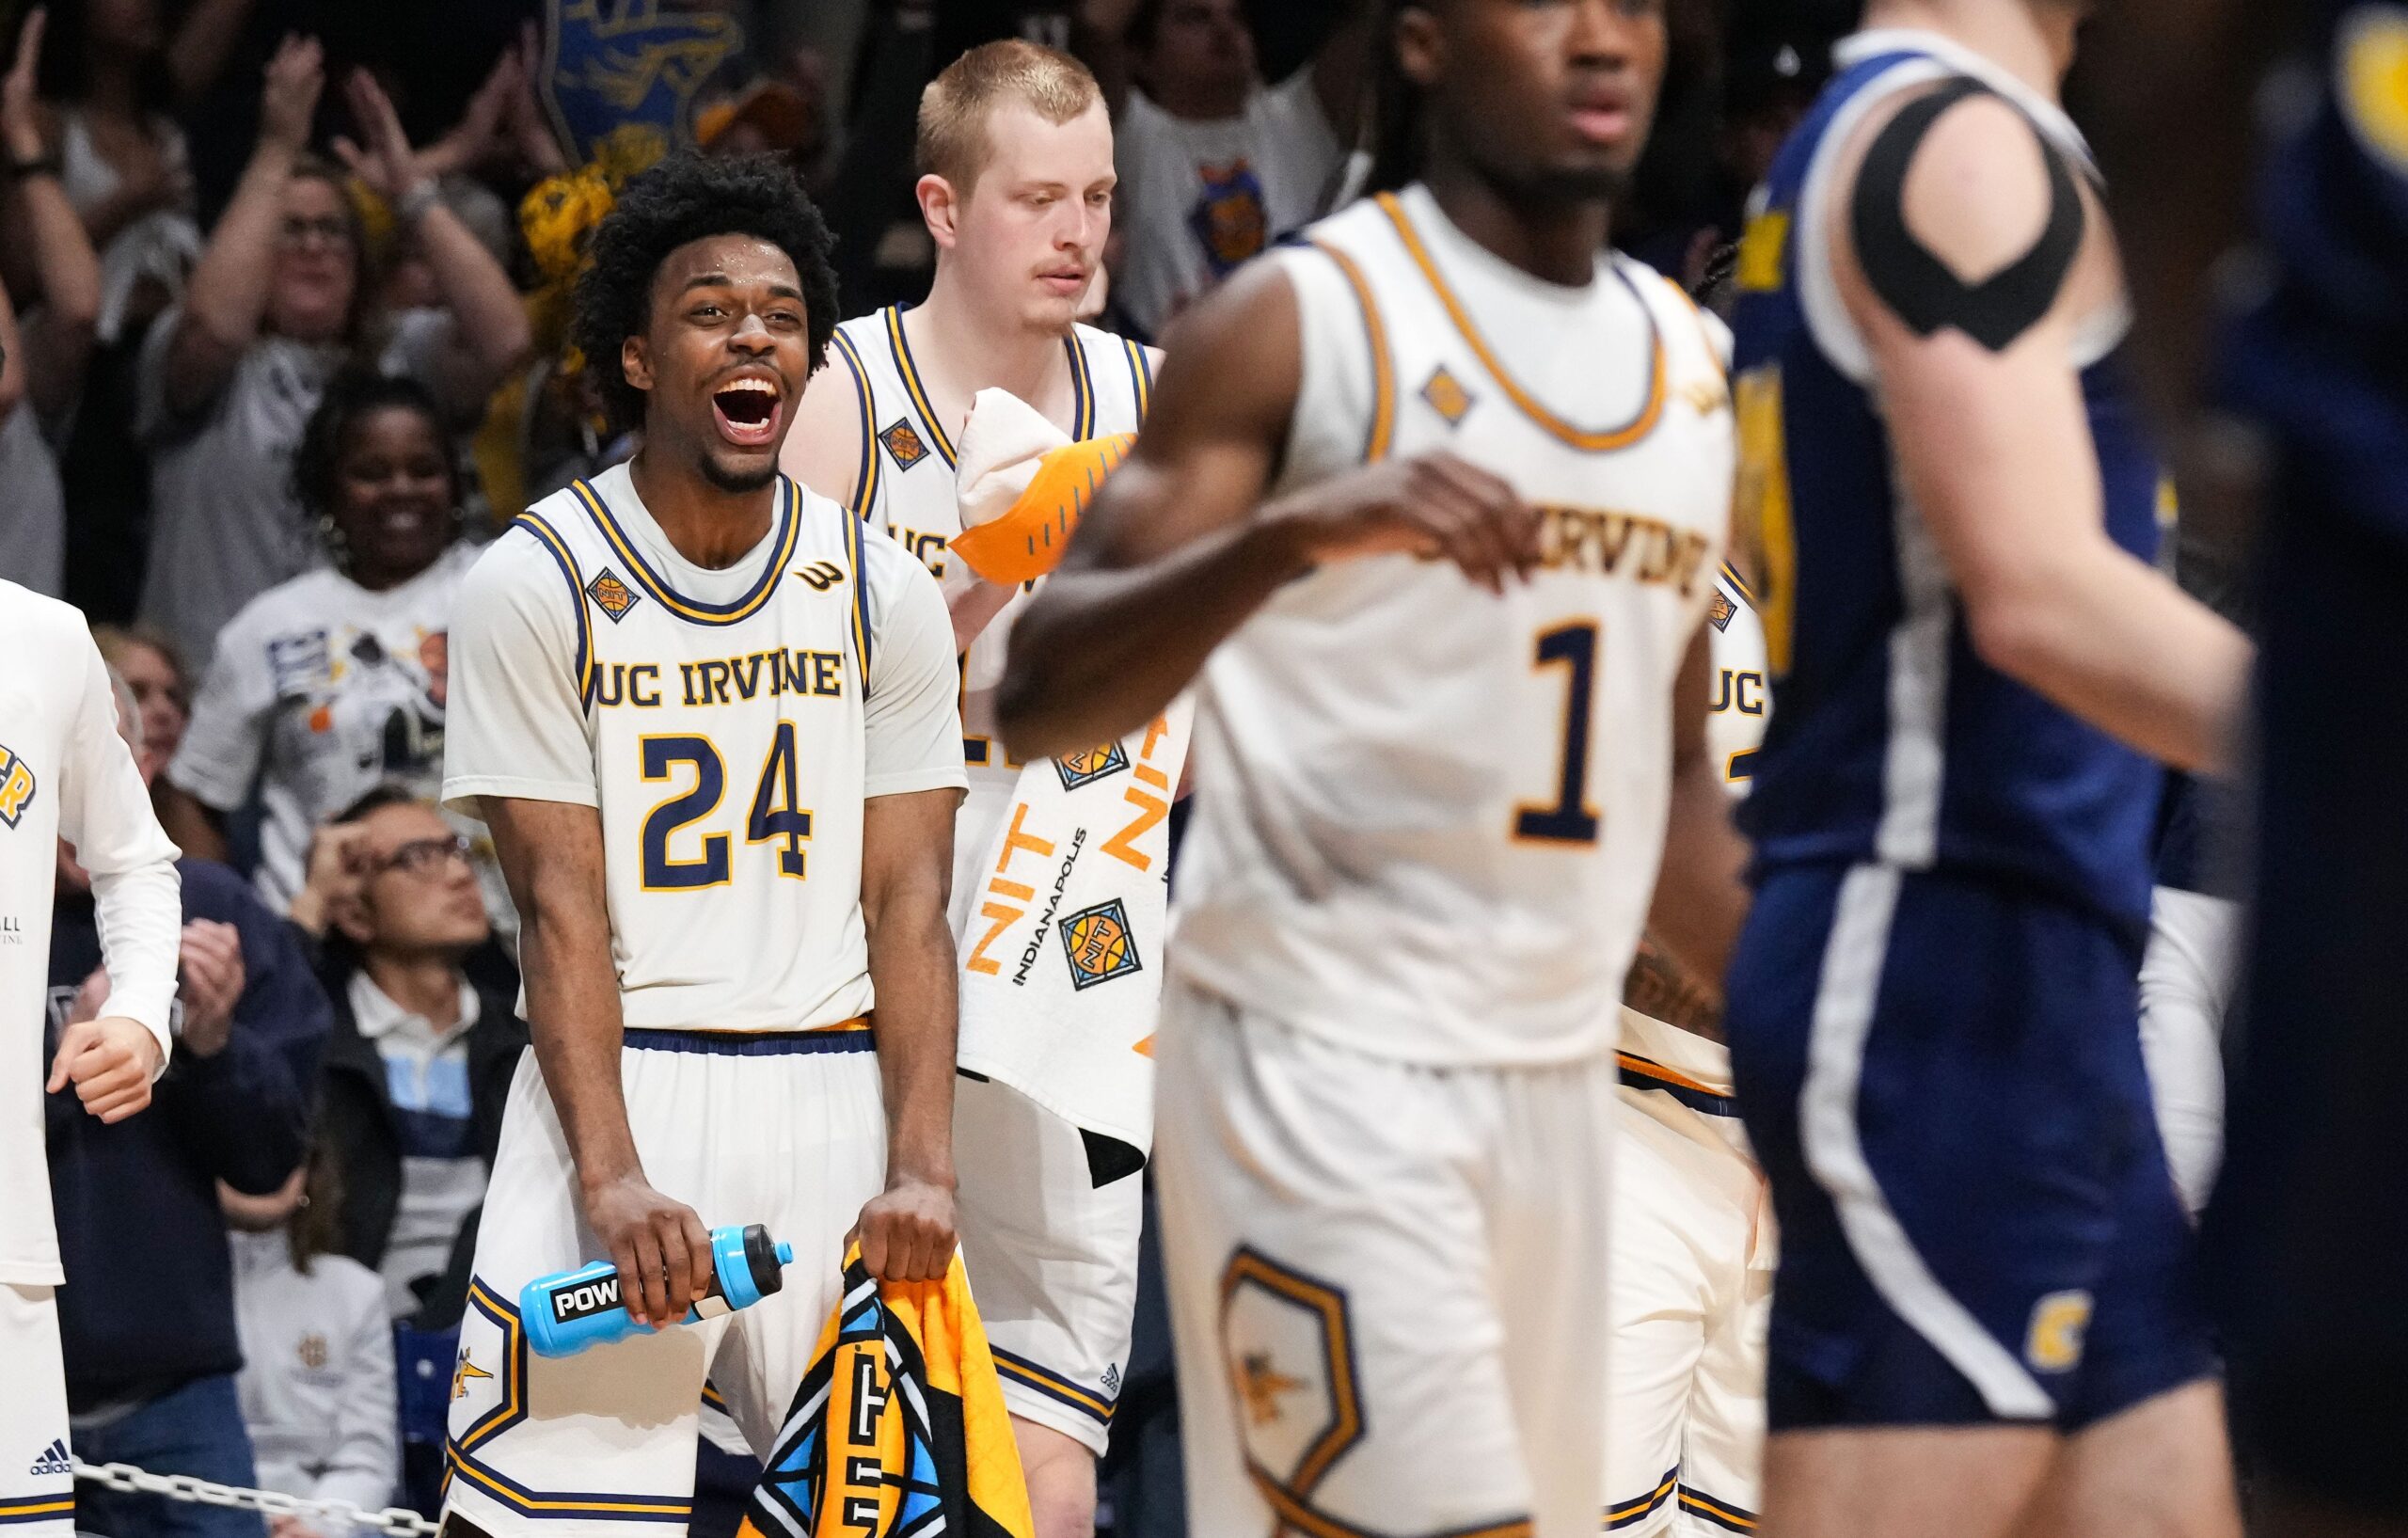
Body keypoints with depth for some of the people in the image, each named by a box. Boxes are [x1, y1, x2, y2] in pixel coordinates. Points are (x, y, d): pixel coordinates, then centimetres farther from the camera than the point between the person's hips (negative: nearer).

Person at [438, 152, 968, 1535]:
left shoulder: (882, 590, 6)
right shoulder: (536, 587, -2)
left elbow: (907, 906, 2)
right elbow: (564, 910, -7)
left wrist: (923, 1169, -10)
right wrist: (611, 1176, -19)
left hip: (836, 1093, 2)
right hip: (622, 1075, -2)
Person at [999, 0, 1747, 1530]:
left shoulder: (1689, 356, 12)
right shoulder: (1297, 324, -7)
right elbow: (1040, 700, -15)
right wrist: (1295, 532, -30)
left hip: (1558, 1079, 7)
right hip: (1323, 1066, -7)